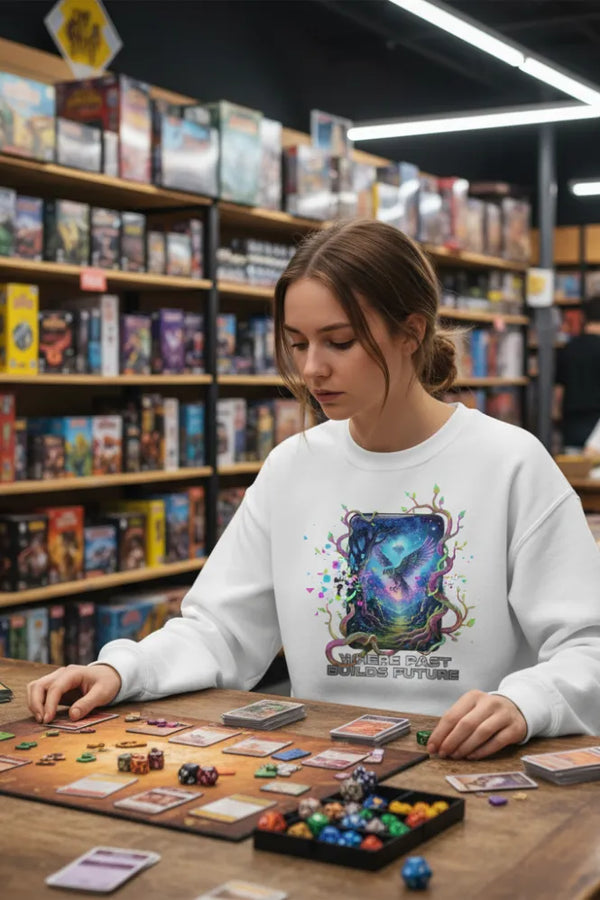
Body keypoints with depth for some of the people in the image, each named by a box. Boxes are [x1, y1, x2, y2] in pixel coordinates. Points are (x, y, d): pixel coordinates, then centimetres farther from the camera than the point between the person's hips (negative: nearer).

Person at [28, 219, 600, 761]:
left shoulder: (510, 465, -4)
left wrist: (522, 703, -27)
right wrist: (121, 671, -8)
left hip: (473, 773, -1)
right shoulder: (291, 468, 8)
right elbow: (221, 630, 10)